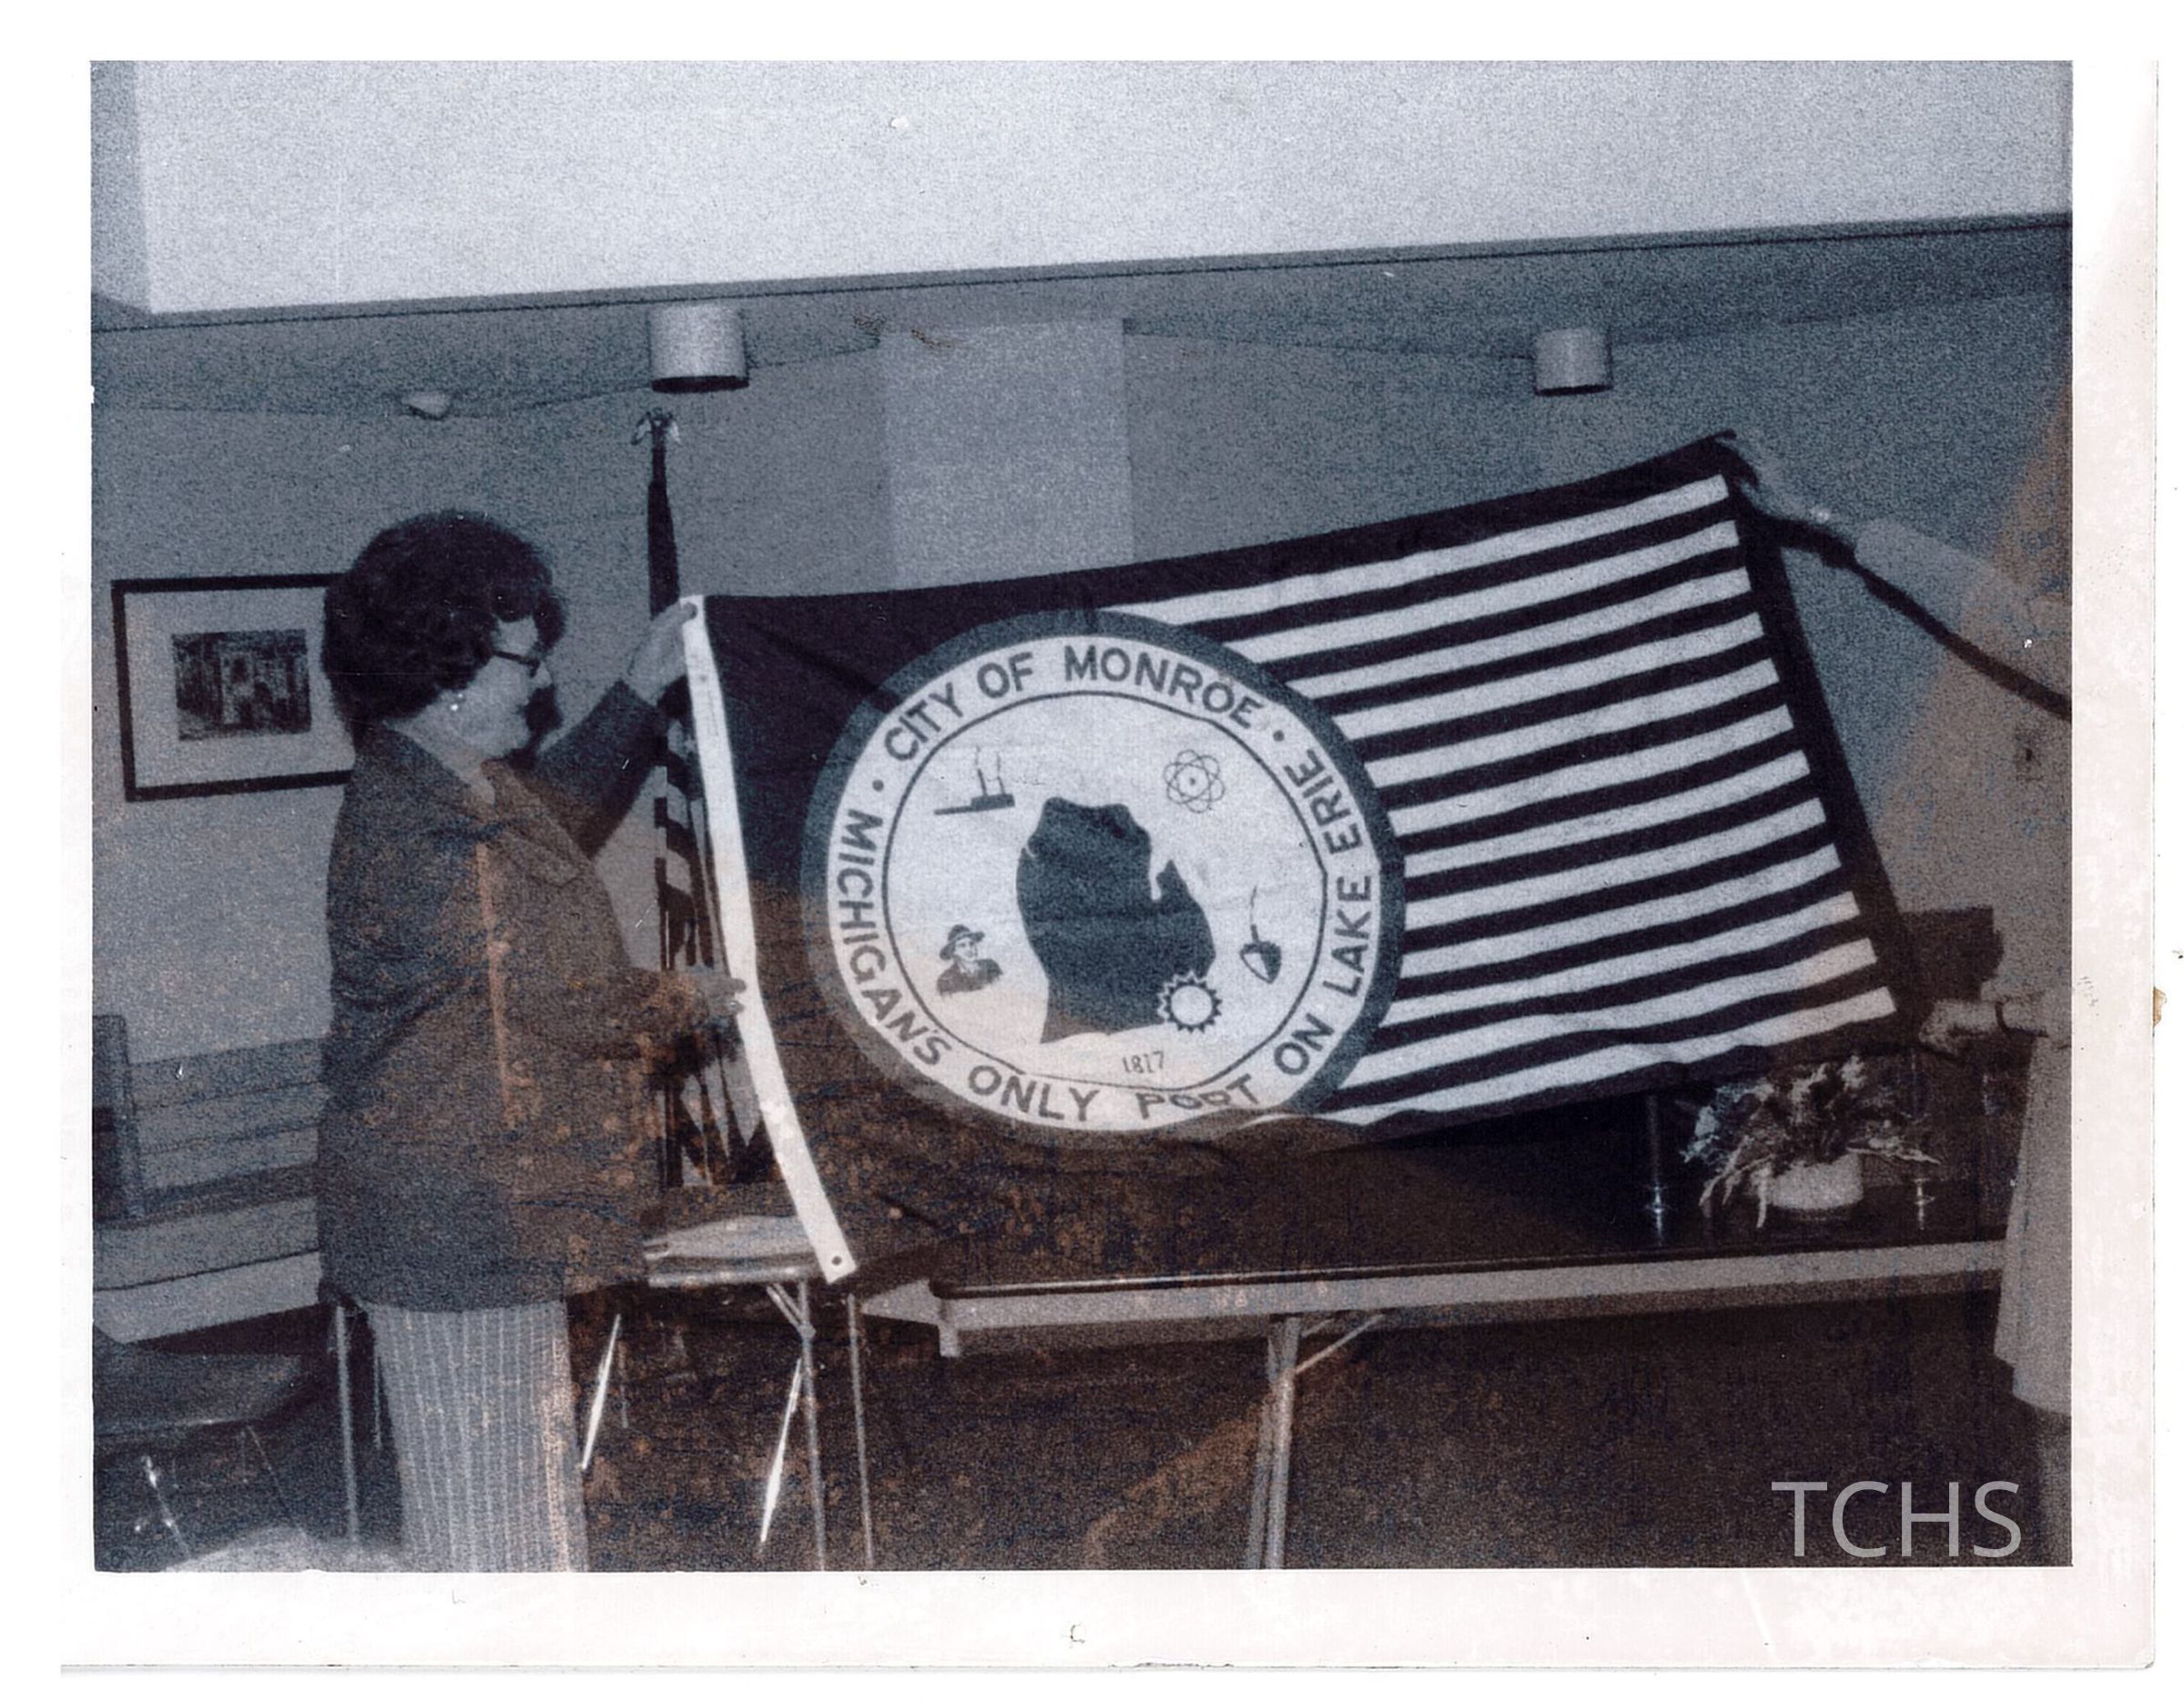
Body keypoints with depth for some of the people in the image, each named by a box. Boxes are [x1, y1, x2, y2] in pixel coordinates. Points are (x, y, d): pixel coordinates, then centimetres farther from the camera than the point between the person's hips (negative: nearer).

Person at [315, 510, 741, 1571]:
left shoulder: (453, 788, 8)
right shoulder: (421, 832, -24)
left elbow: (564, 811, 30)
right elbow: (564, 1000, -21)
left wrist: (643, 688, 26)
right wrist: (692, 1004, -3)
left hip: (490, 1200, 11)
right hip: (458, 1214, -11)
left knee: (512, 1463, 22)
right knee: (487, 1473, 1)